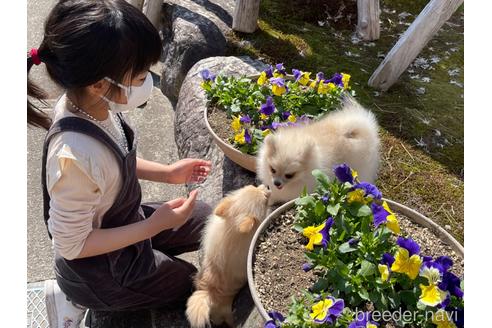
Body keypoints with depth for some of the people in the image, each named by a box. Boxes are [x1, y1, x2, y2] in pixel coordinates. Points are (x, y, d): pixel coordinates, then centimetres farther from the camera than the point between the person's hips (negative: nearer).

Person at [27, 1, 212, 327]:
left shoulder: (91, 104, -17)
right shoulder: (75, 156, -40)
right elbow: (71, 245, -26)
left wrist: (166, 172, -3)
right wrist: (153, 226, -26)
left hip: (125, 223, 7)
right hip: (101, 266, -7)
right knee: (197, 286, 16)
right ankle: (78, 298, 12)